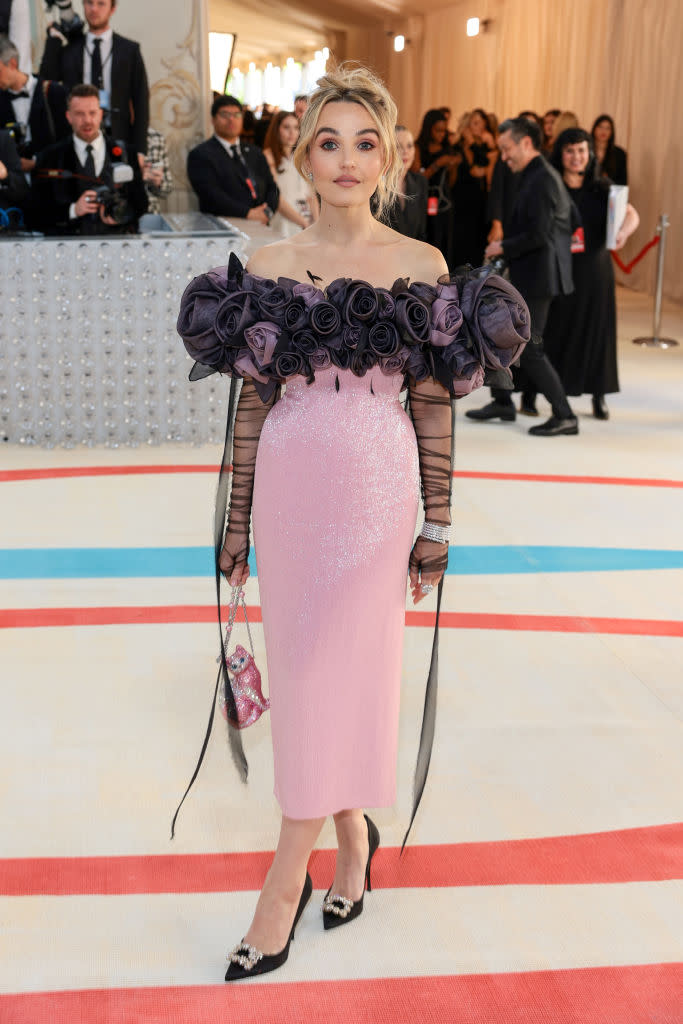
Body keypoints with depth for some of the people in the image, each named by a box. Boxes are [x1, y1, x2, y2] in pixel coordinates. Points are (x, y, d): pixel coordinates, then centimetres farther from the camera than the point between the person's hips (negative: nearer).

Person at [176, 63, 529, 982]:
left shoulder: (422, 266, -1)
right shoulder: (268, 267, 2)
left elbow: (434, 405, 2)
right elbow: (254, 401, 6)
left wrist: (438, 522, 2)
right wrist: (237, 518, 8)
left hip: (377, 484, -2)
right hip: (290, 477, 2)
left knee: (340, 667, 0)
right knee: (305, 667, 8)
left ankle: (287, 877, 10)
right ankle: (352, 834, 31)